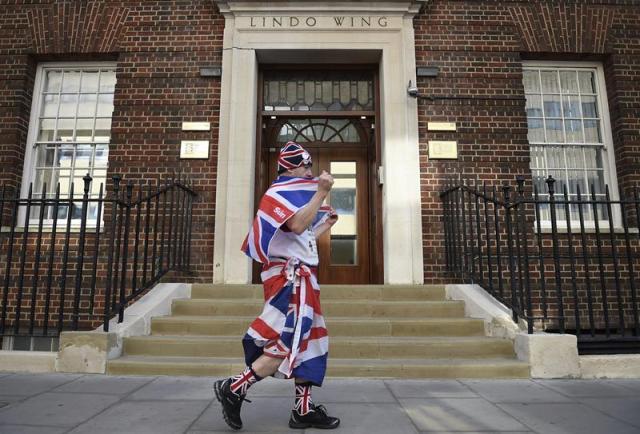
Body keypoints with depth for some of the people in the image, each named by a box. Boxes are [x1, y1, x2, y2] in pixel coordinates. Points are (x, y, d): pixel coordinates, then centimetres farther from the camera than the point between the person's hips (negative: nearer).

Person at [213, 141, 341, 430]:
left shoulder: (293, 194, 25)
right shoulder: (278, 193, -6)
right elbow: (297, 225, -25)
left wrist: (326, 224, 27)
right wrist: (321, 193, -23)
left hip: (299, 277, 10)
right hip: (289, 276, -10)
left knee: (309, 340, 9)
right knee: (288, 345, -11)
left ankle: (303, 409, 16)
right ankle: (233, 389, -1)